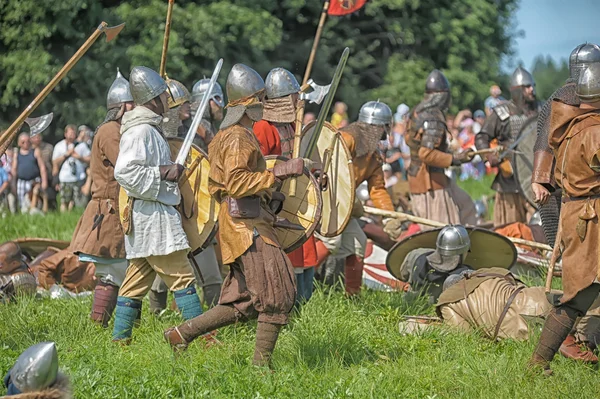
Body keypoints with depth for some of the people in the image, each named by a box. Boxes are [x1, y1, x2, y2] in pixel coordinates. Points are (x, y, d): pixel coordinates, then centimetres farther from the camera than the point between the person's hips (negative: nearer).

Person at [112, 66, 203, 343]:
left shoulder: (148, 128, 18)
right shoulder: (140, 130, -15)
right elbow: (124, 172, -25)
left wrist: (170, 169, 14)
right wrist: (163, 173, -20)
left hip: (150, 213, 11)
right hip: (151, 213, -11)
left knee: (138, 279, 10)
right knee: (182, 275, -8)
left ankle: (119, 337, 12)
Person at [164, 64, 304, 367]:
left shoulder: (224, 136, 20)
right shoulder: (238, 139, -13)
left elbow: (217, 186, 26)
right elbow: (236, 182, -27)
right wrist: (278, 173, -24)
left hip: (241, 225, 10)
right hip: (247, 226, -10)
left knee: (245, 302, 11)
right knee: (278, 295, -9)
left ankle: (182, 333, 12)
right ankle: (261, 364, -7)